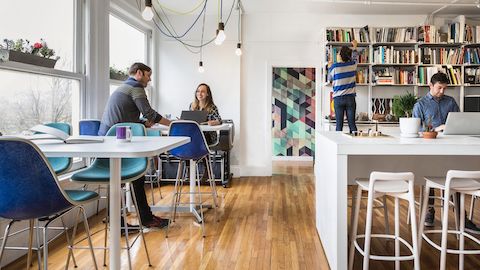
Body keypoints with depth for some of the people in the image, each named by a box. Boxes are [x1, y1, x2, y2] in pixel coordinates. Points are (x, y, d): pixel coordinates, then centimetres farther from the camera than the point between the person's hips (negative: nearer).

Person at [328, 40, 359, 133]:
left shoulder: (334, 67, -6)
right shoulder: (352, 65, 2)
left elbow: (330, 79, 11)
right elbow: (355, 57, 25)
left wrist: (330, 67, 26)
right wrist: (355, 47, 43)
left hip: (338, 99, -2)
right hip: (350, 98, 2)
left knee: (339, 124, -1)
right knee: (352, 123, 4)